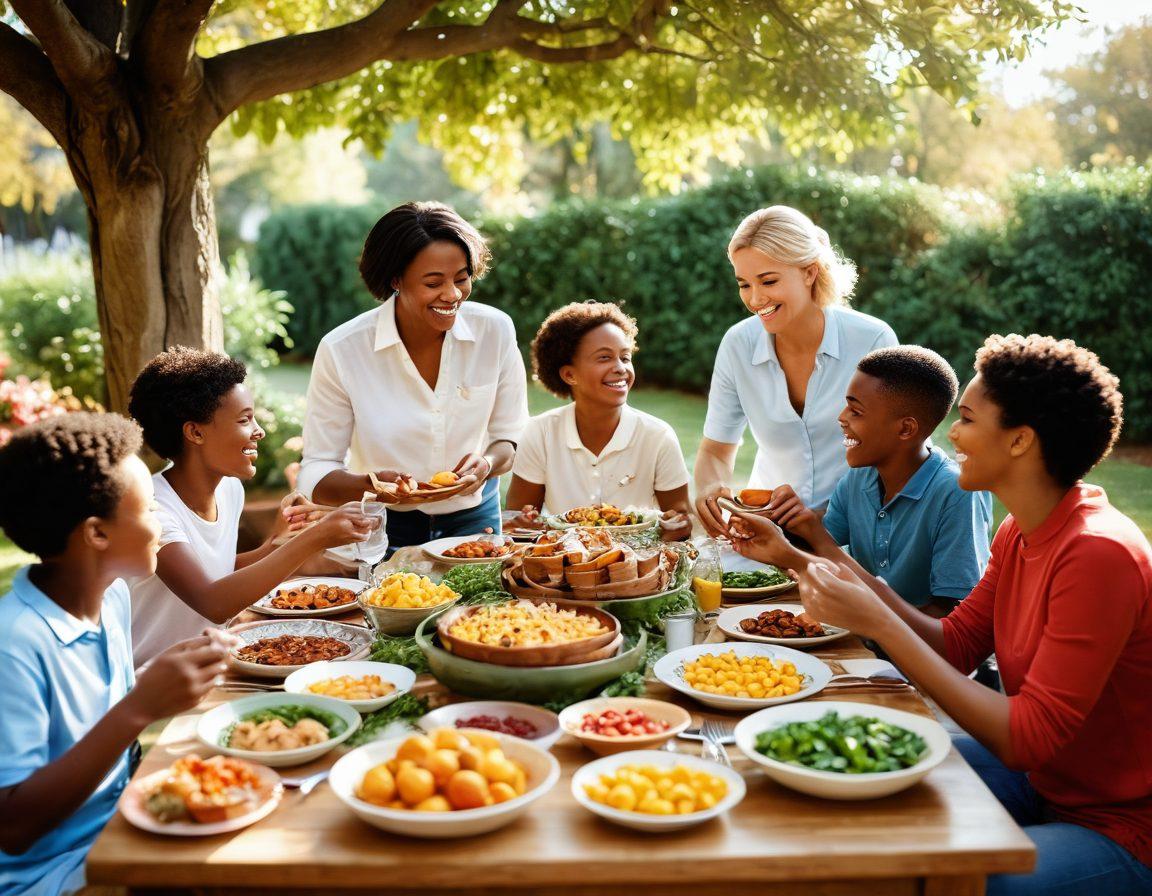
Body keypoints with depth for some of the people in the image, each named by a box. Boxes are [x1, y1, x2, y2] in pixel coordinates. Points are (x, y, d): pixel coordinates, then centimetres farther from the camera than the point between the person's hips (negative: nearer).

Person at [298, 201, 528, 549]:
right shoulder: (341, 350, -15)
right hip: (383, 528, -1)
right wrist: (370, 486, -31)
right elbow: (315, 475, -11)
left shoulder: (496, 330, -8)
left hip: (473, 517, 2)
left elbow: (511, 439, 2)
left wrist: (487, 465, -20)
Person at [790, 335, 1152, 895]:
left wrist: (880, 624, -28)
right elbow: (955, 645, 3)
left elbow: (1028, 738, -29)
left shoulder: (1099, 554, -27)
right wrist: (849, 579, -8)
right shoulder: (1019, 534, 3)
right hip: (1040, 780, 8)